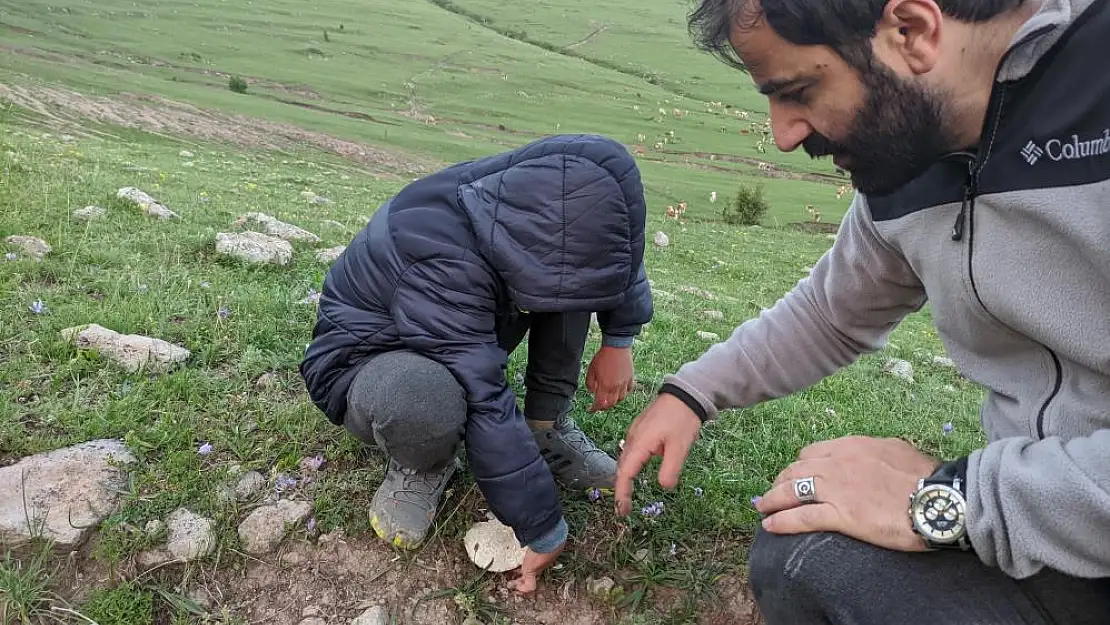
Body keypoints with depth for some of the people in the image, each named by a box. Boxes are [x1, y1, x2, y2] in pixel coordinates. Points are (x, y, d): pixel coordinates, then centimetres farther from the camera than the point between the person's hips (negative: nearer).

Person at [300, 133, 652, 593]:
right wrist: (543, 531, -33)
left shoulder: (544, 207, -20)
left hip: (473, 327, 7)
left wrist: (619, 340, -4)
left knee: (572, 270, -14)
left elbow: (621, 252, 1)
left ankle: (547, 426, -4)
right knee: (423, 407, -42)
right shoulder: (442, 265, -41)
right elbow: (487, 409, -40)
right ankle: (426, 461, -6)